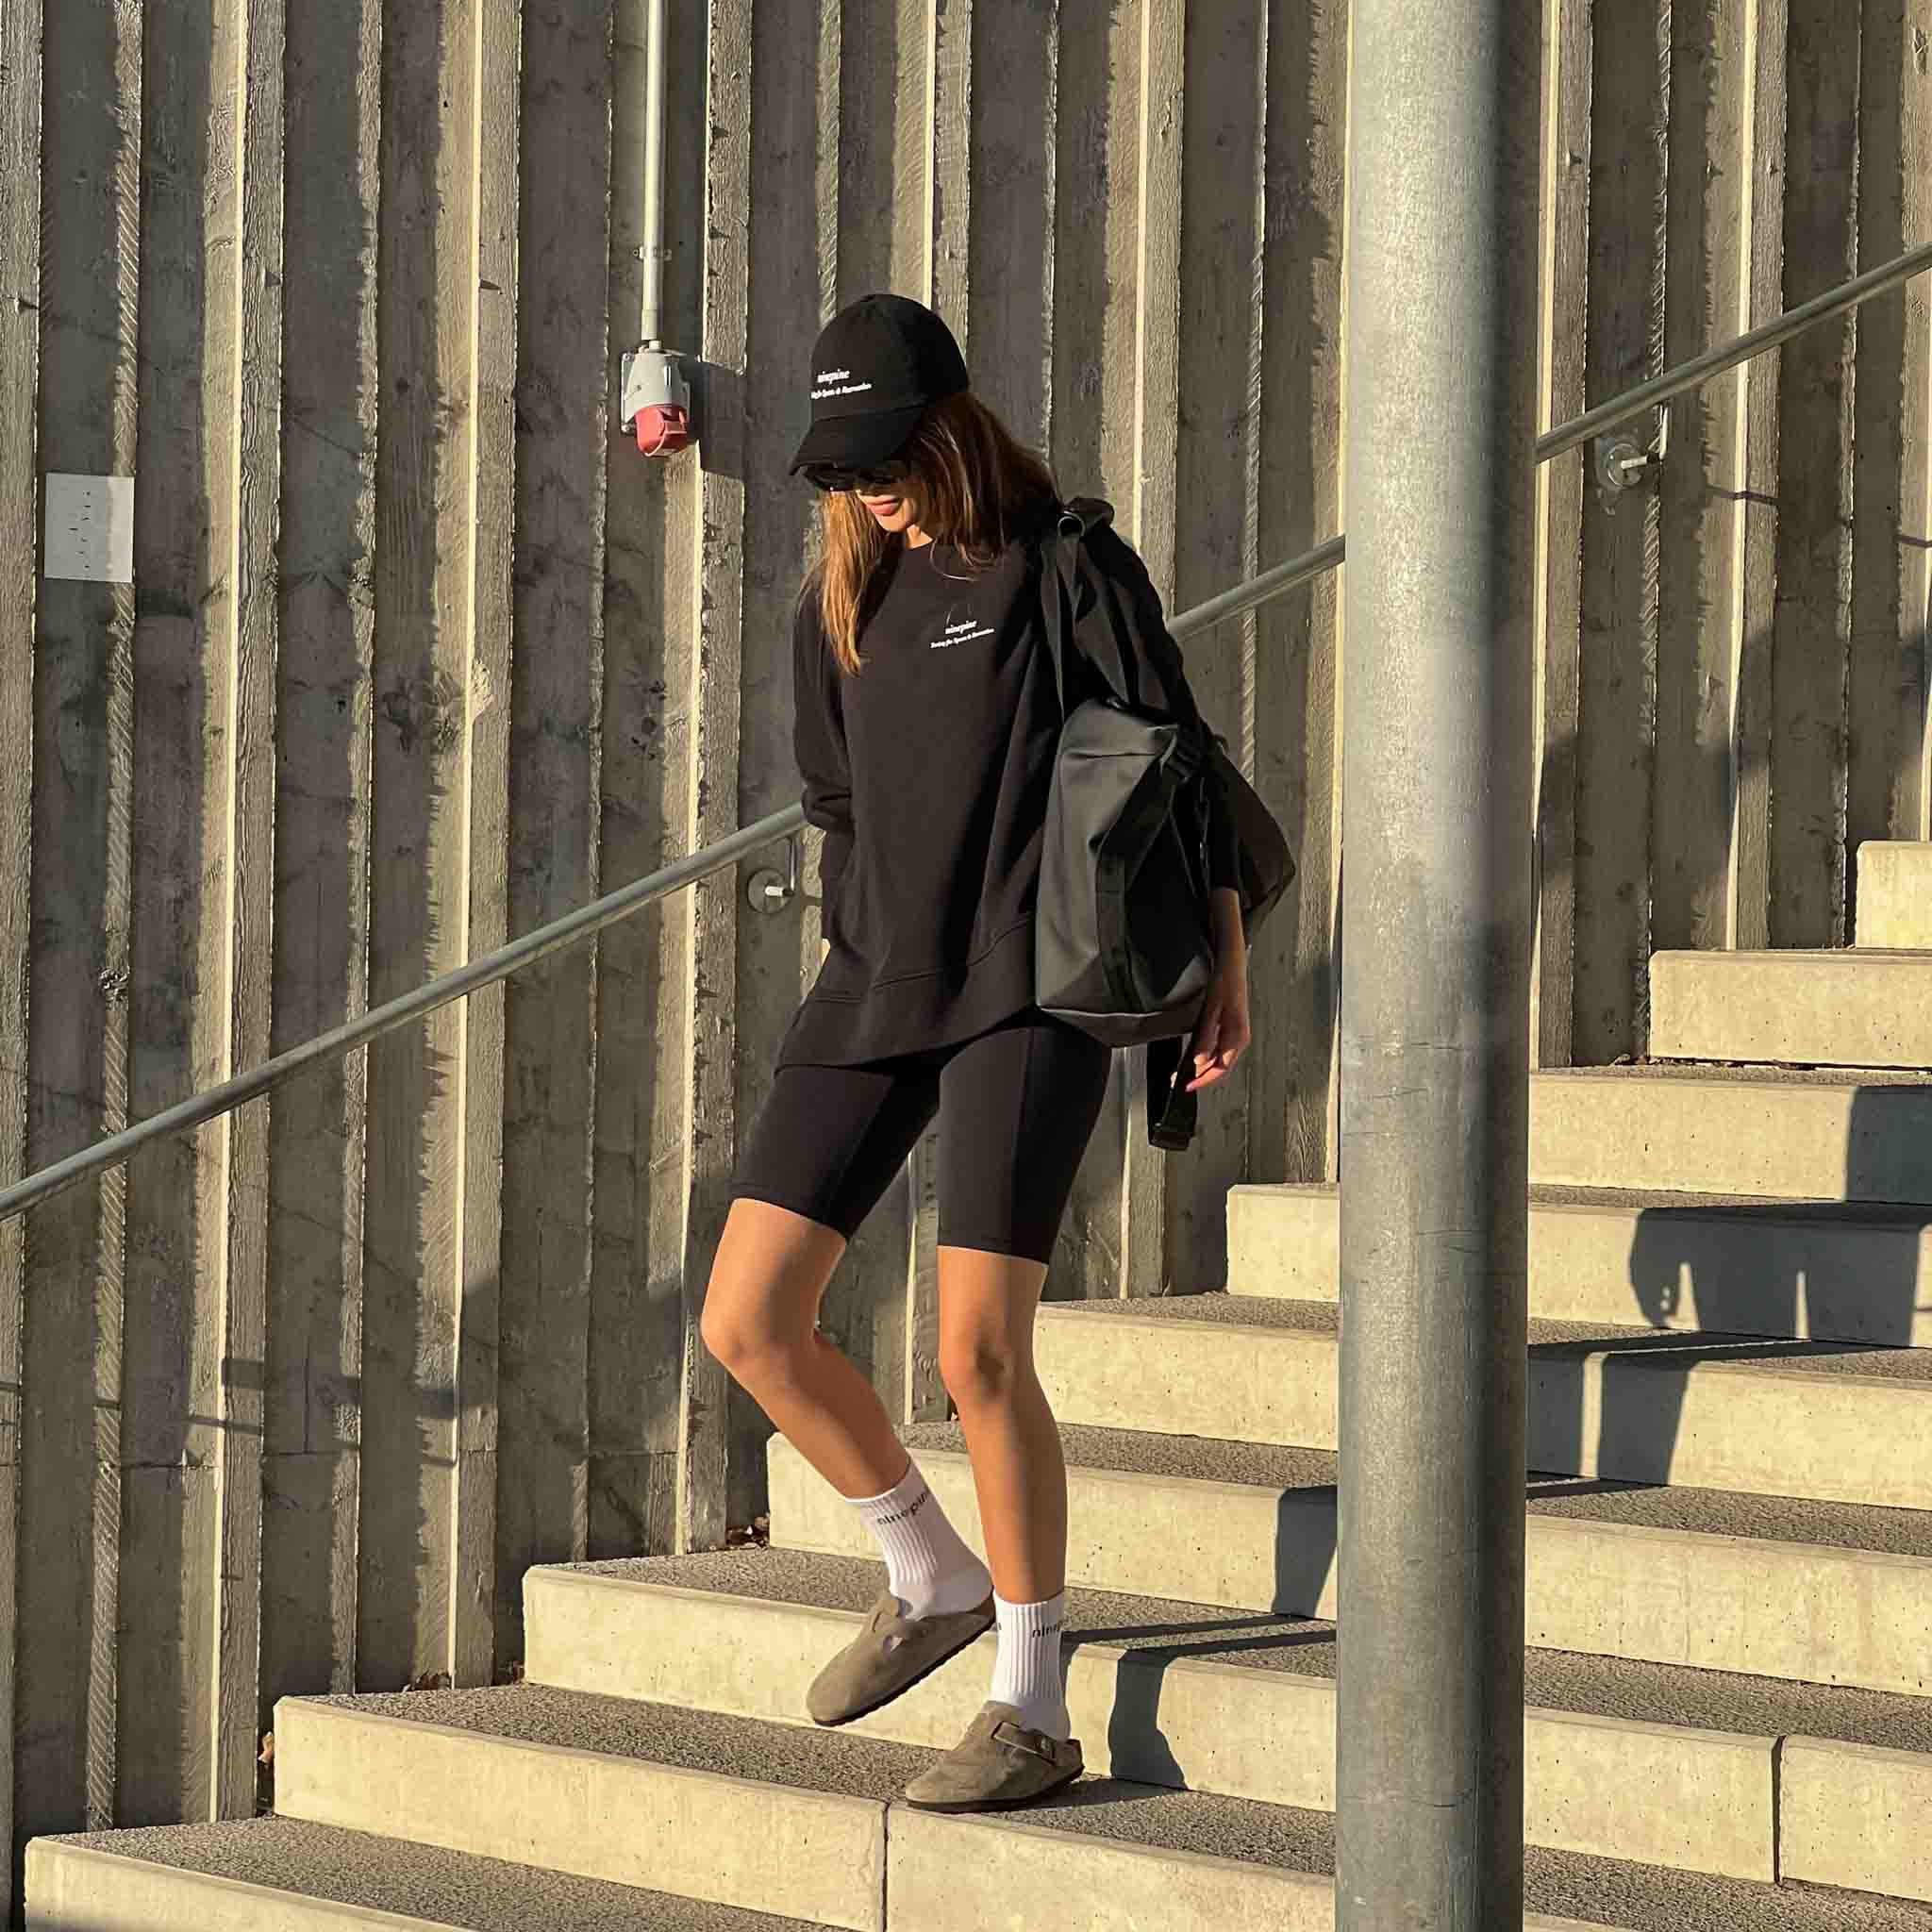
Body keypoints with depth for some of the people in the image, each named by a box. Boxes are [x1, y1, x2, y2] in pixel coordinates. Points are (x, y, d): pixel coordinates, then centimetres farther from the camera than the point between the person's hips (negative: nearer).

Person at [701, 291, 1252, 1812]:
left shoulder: (1066, 568, -4)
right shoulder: (843, 598, 13)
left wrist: (1223, 962, -1)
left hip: (1028, 998, -6)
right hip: (869, 999, 7)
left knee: (980, 1351, -13)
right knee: (747, 1321, 0)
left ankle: (1035, 1714, -2)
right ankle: (935, 1580, 22)